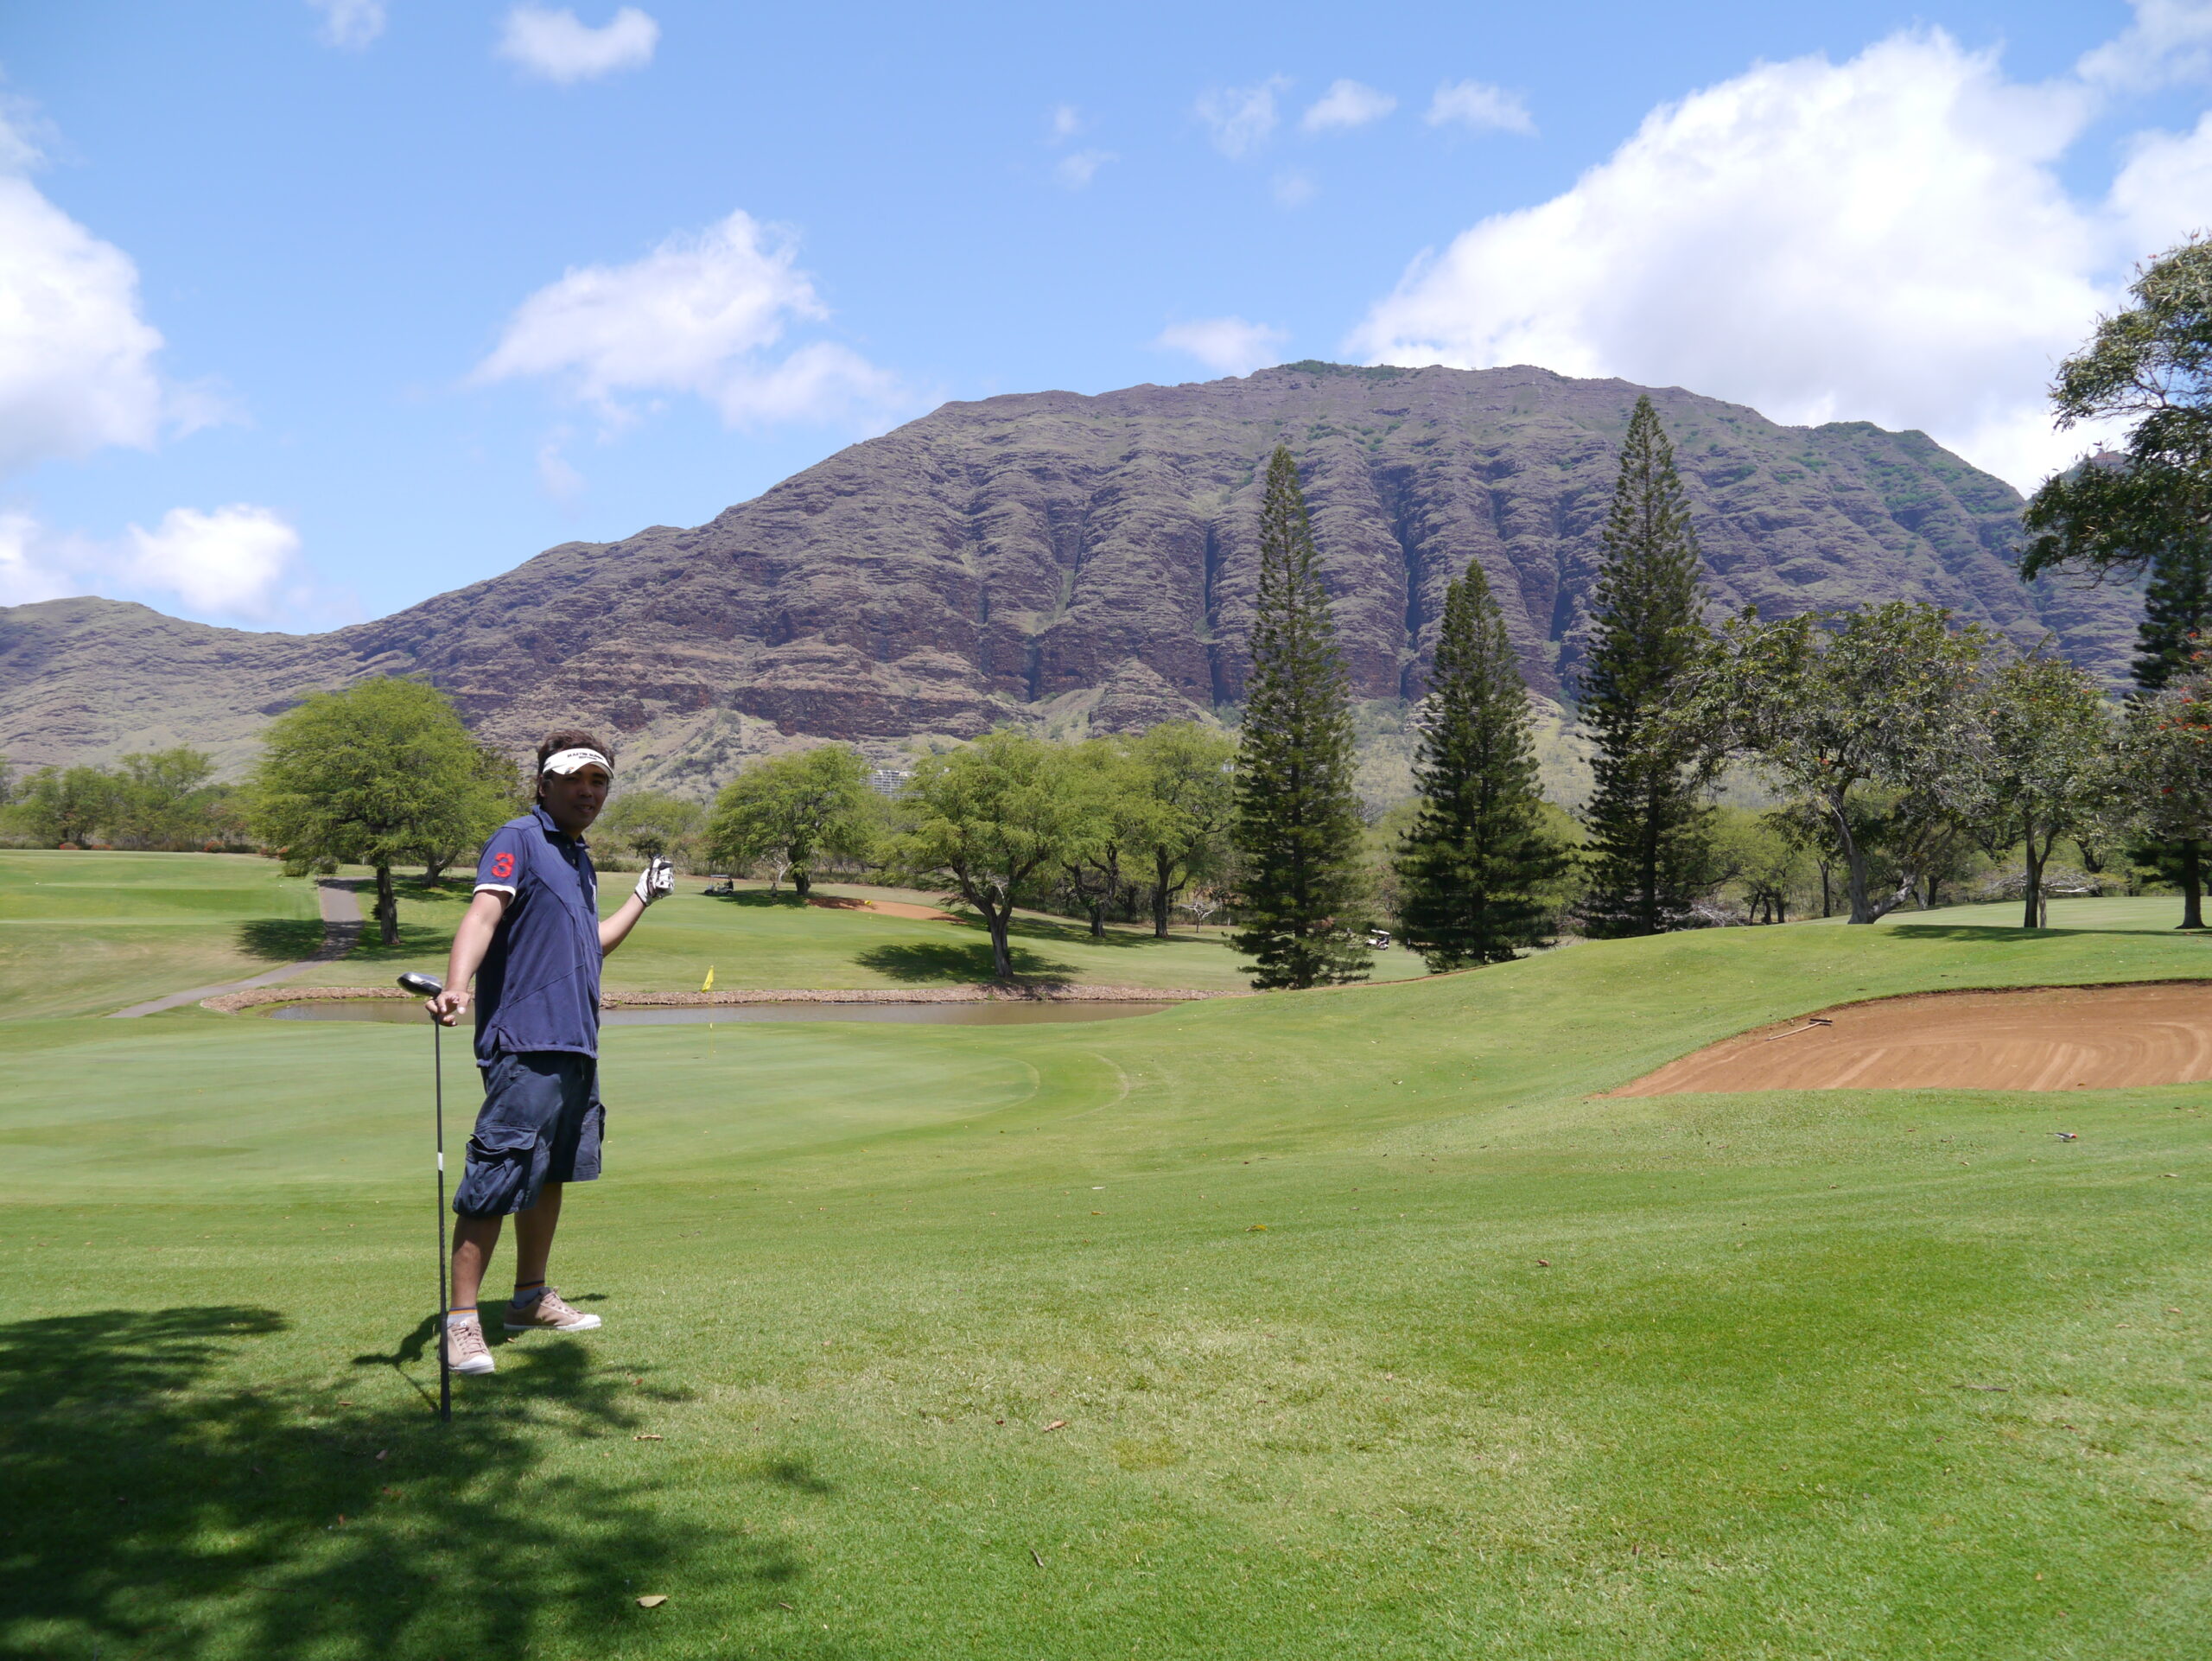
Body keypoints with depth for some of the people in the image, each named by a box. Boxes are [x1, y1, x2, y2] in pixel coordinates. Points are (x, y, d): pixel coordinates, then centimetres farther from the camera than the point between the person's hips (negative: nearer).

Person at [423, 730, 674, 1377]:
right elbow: (482, 912, -22)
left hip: (576, 1045, 9)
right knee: (498, 1179, -10)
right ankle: (461, 1320, -5)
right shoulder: (519, 839, -6)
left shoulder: (579, 859, 20)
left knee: (553, 1175, 16)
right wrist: (455, 985, -38)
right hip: (526, 1042, -9)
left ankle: (531, 1299, 28)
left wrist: (643, 898, 37)